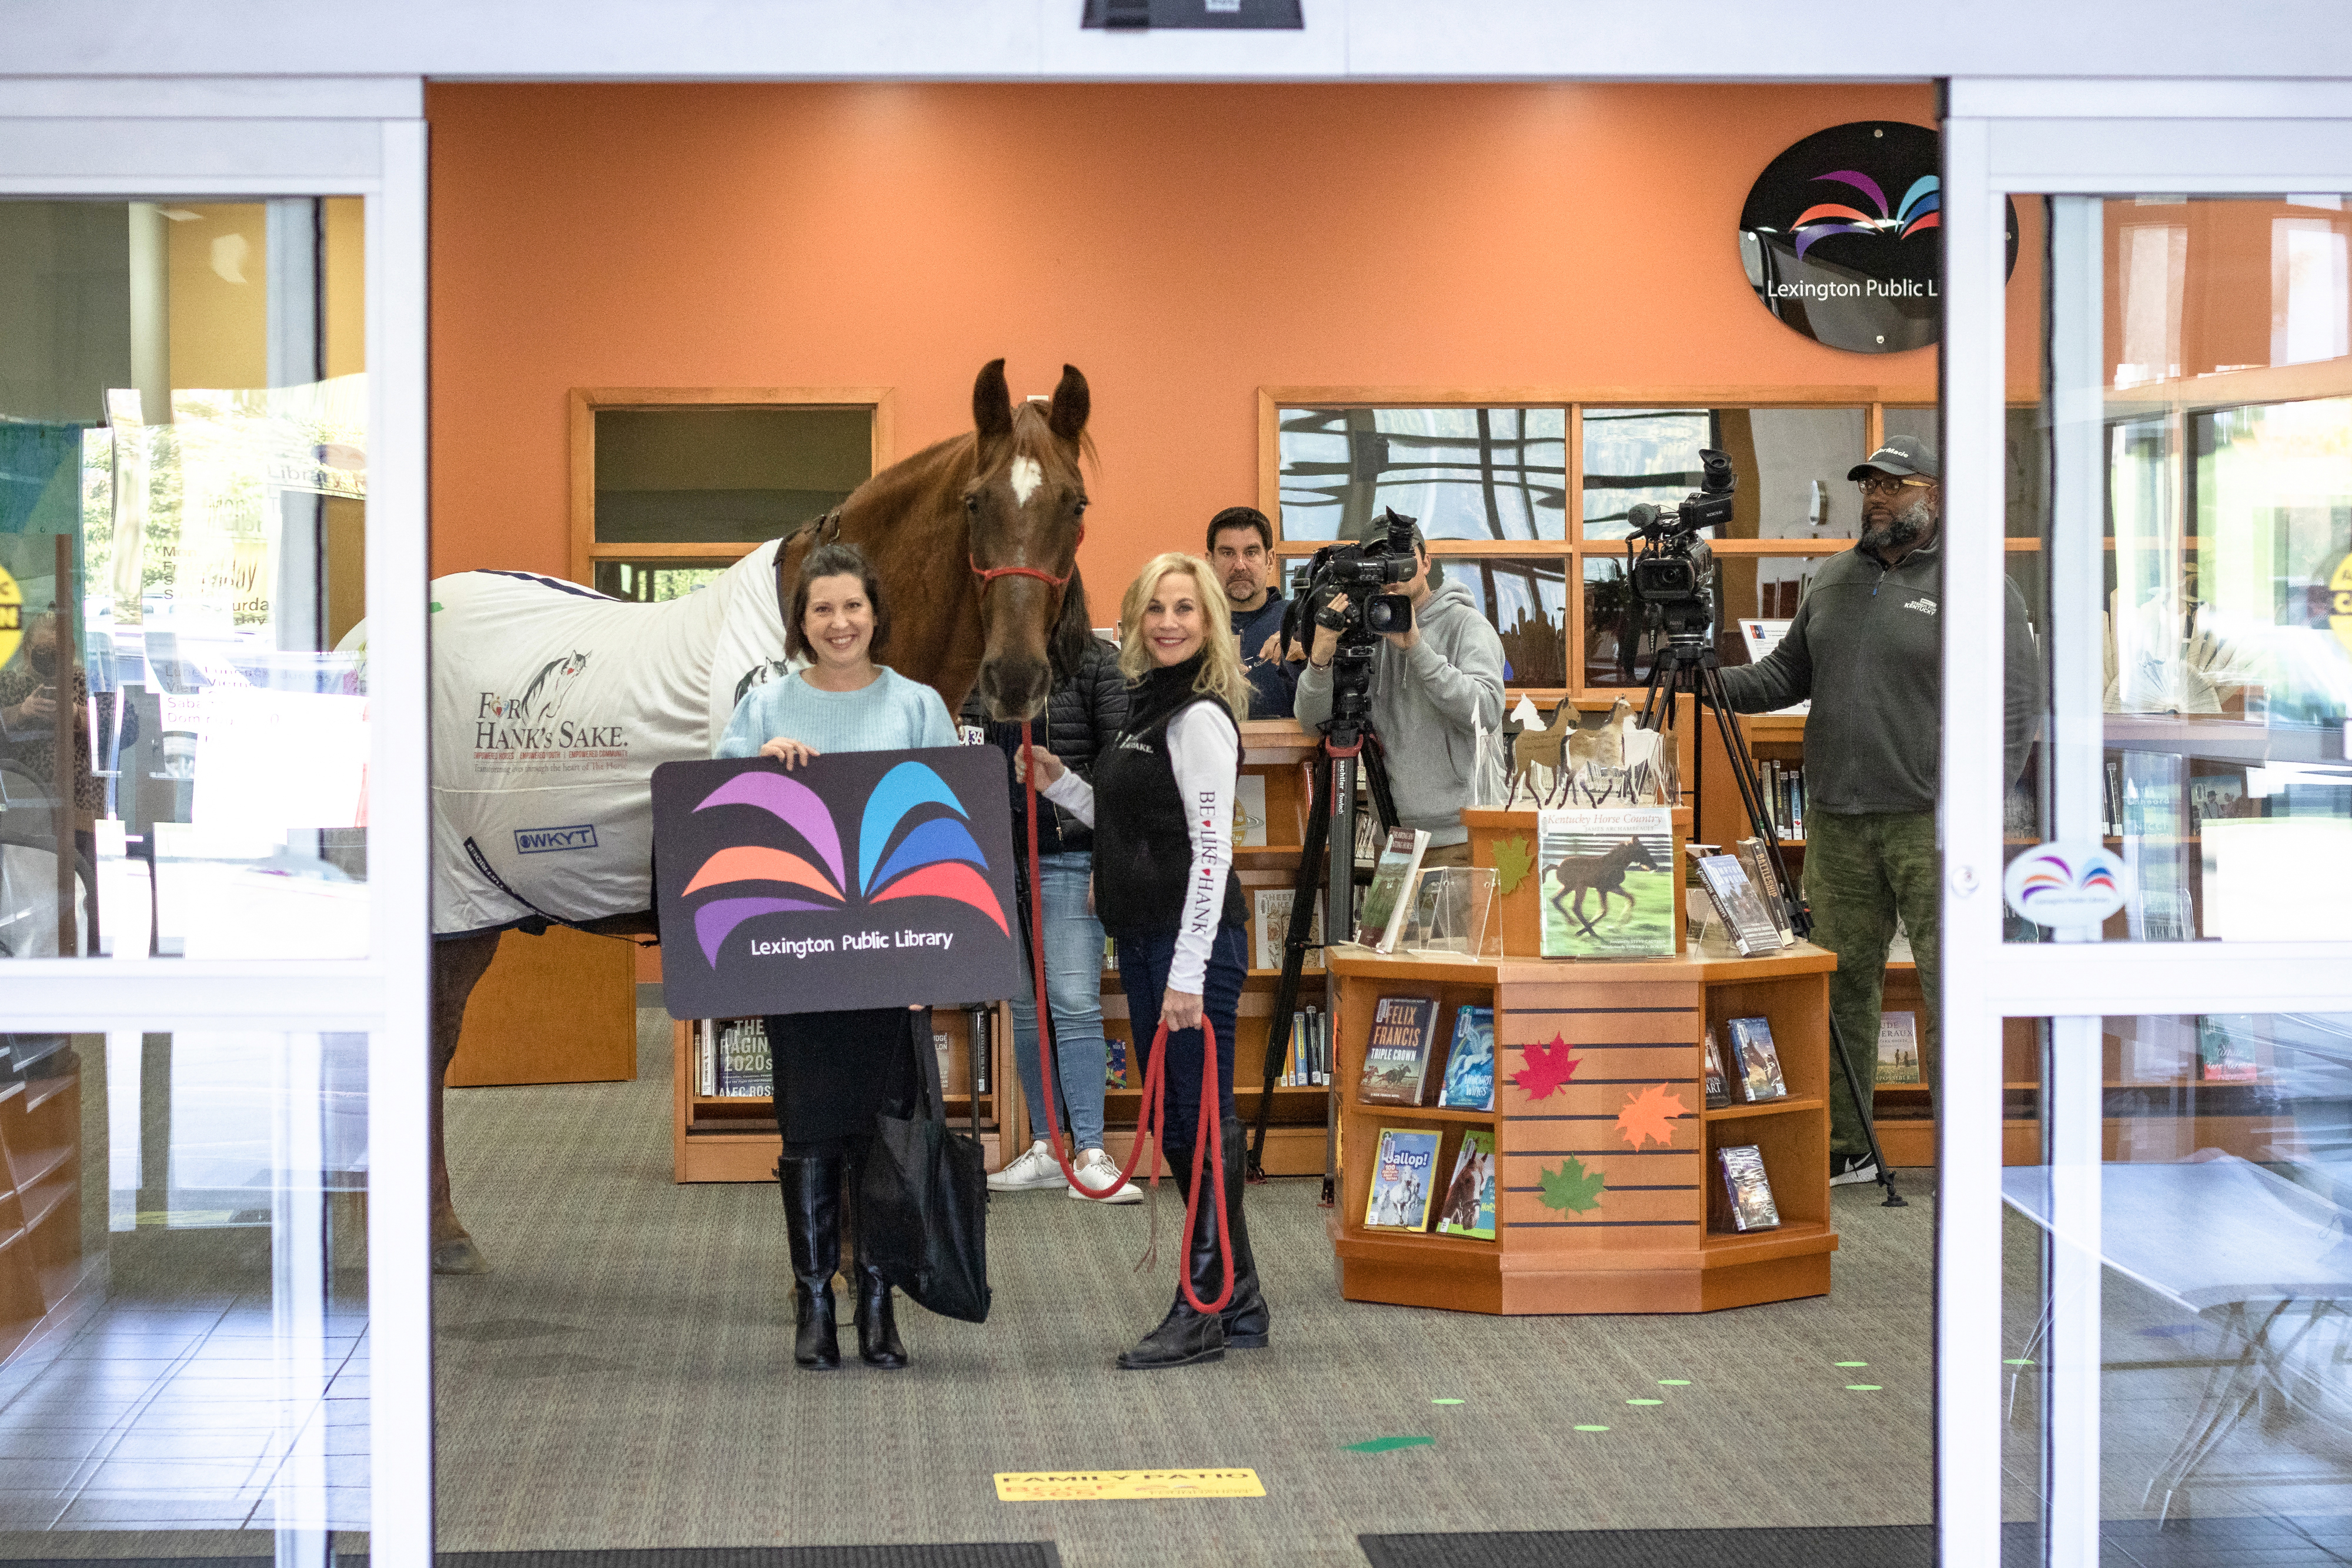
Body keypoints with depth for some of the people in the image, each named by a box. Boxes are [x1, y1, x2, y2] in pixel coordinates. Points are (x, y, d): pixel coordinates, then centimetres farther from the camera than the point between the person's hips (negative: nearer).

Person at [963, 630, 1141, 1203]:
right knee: (1026, 1004, 8)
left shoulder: (1096, 663, -2)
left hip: (1069, 855, -5)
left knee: (1075, 1001, -10)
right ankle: (1047, 1150, 14)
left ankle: (1090, 1155, -9)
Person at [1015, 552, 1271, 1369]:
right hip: (1144, 941, 10)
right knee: (1180, 1121, 13)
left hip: (1194, 944, -10)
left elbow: (1211, 850, -18)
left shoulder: (1201, 717, -13)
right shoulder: (1146, 707, 16)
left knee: (1200, 1120, -3)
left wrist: (1189, 974, -21)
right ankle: (1237, 1302, 21)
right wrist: (1059, 783, 11)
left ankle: (1202, 1309, 4)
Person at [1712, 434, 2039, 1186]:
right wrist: (1714, 684, 3)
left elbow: (2016, 704, -5)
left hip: (1934, 823, -6)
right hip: (1837, 821, 6)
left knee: (1954, 984, -6)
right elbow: (1787, 673, 21)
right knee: (1843, 983, 8)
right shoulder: (1832, 581, 16)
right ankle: (1846, 1148, 16)